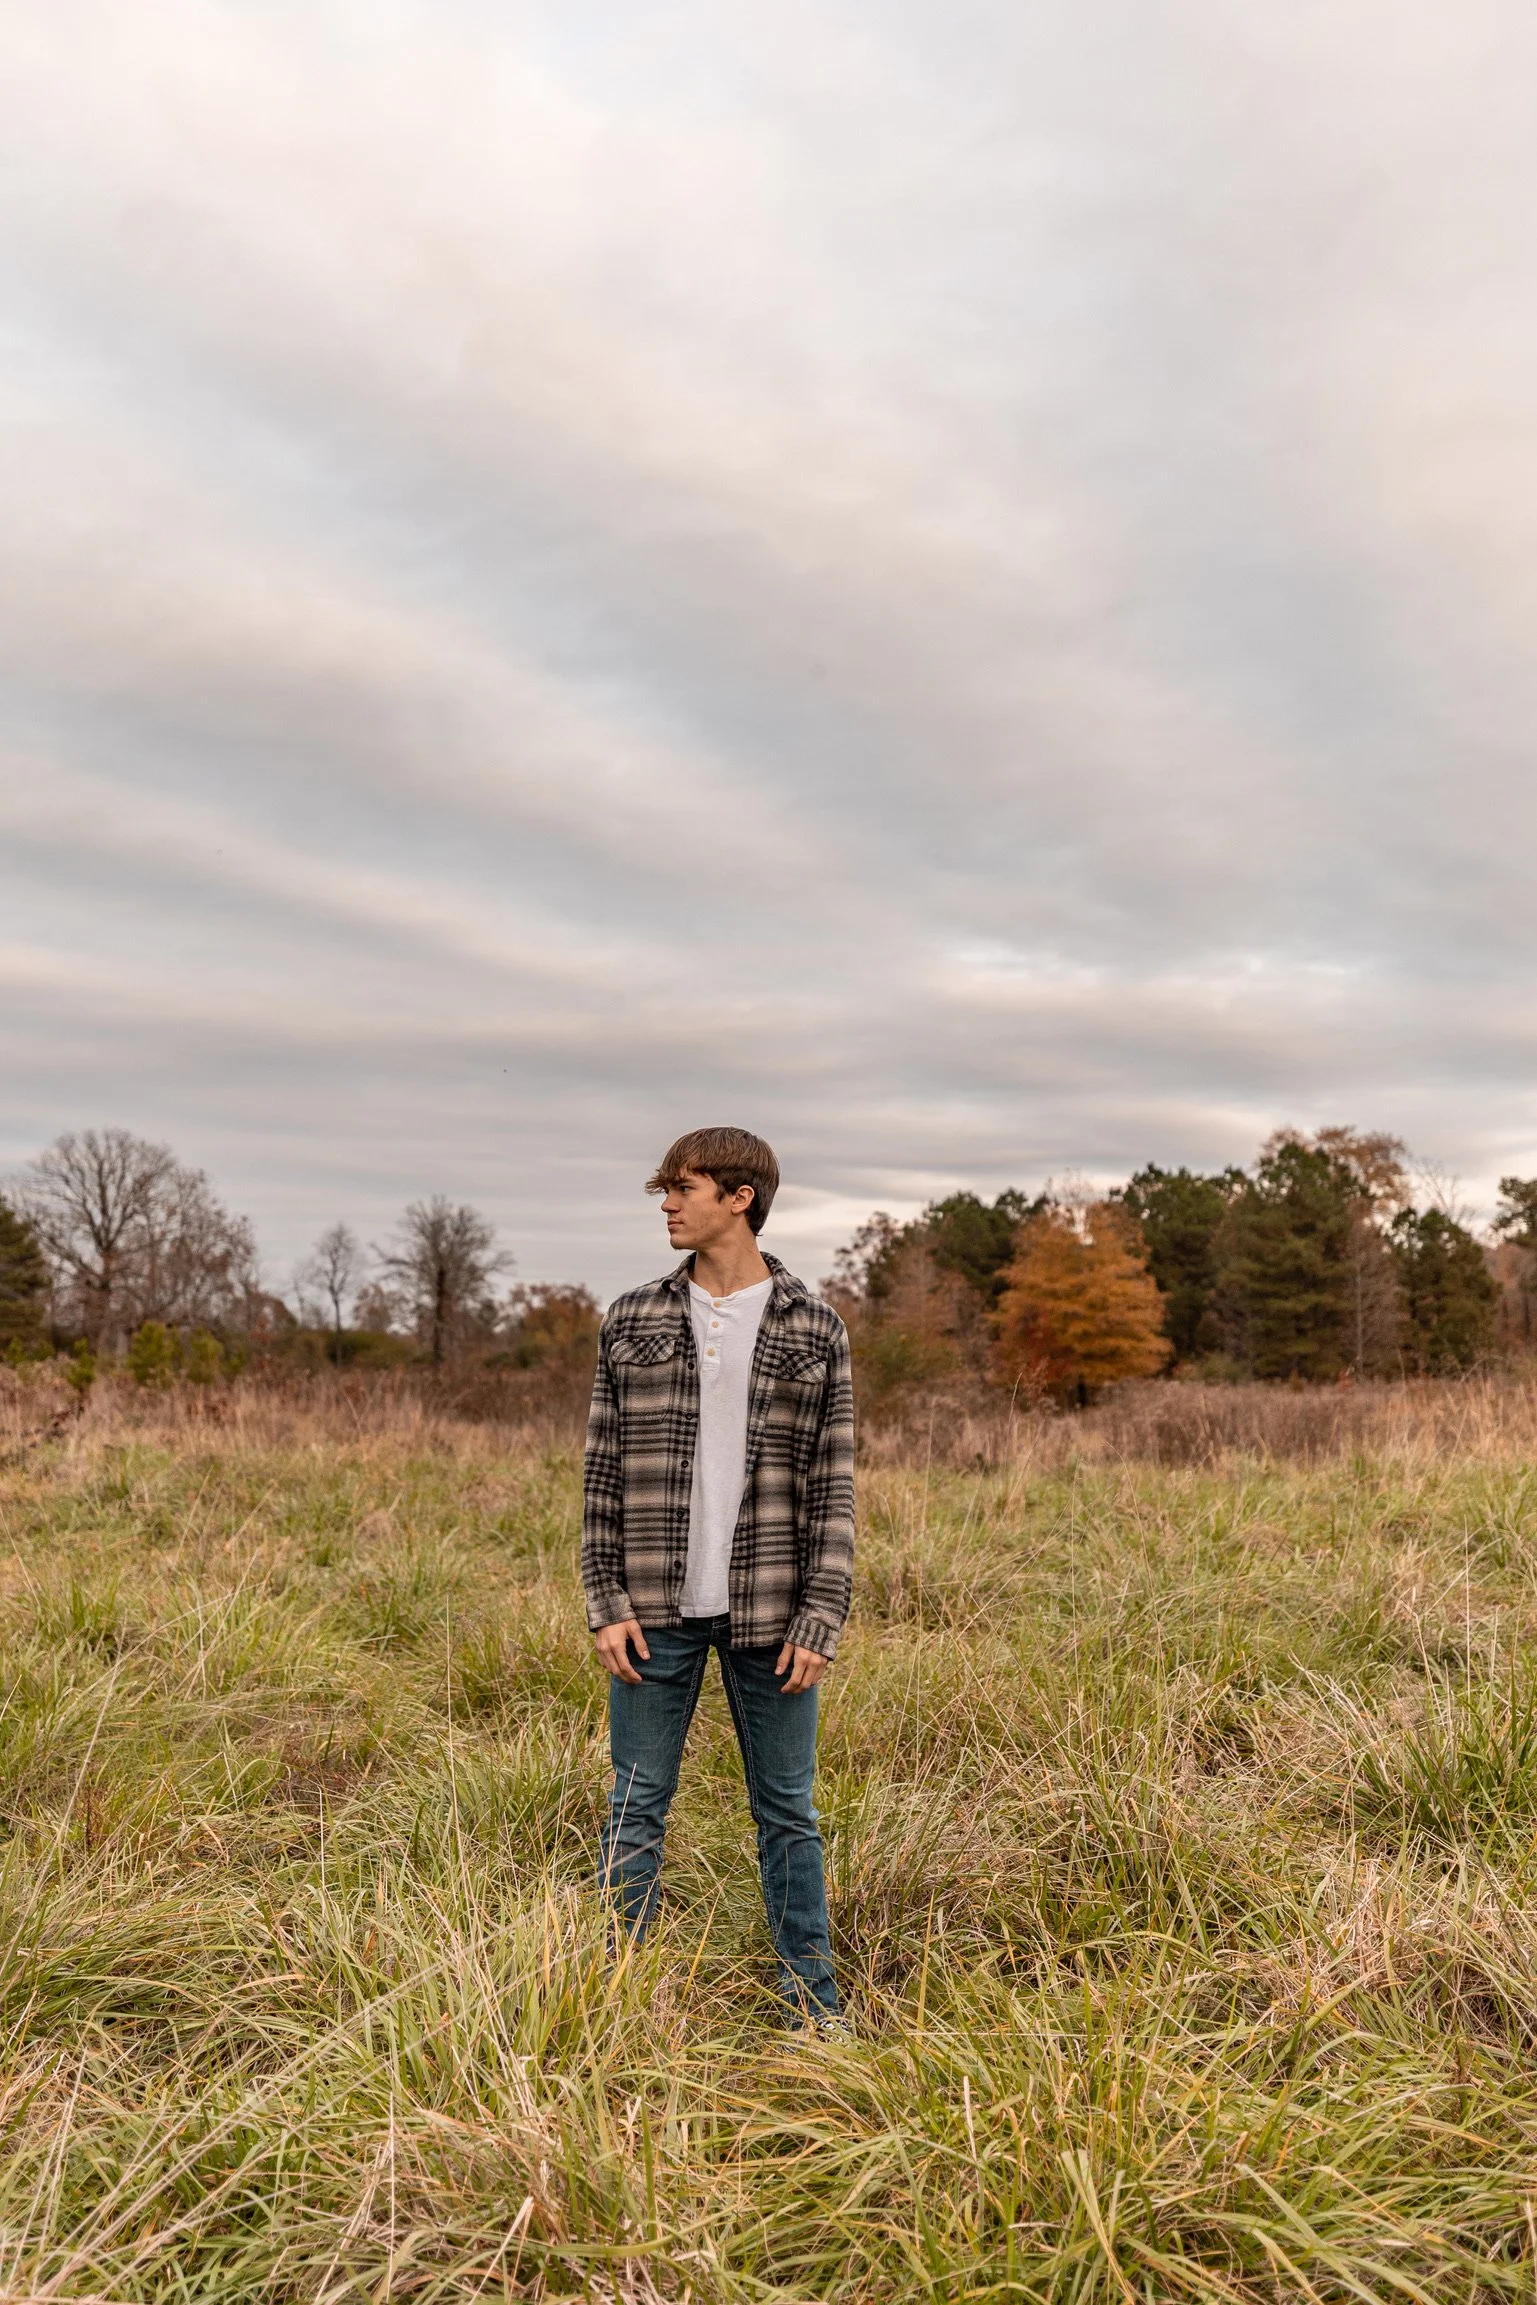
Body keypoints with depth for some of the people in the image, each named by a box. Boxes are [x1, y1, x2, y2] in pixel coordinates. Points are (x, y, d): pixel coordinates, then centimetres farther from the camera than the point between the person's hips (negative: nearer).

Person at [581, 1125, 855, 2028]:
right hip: (657, 1613, 1)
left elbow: (834, 1485, -1)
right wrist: (607, 1603, -2)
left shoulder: (815, 1329, 0)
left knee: (788, 1810, 11)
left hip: (768, 1614, -1)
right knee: (637, 1809, 9)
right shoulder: (632, 1324, 3)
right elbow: (604, 1471, 5)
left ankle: (814, 1995, 26)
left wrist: (820, 1621, -7)